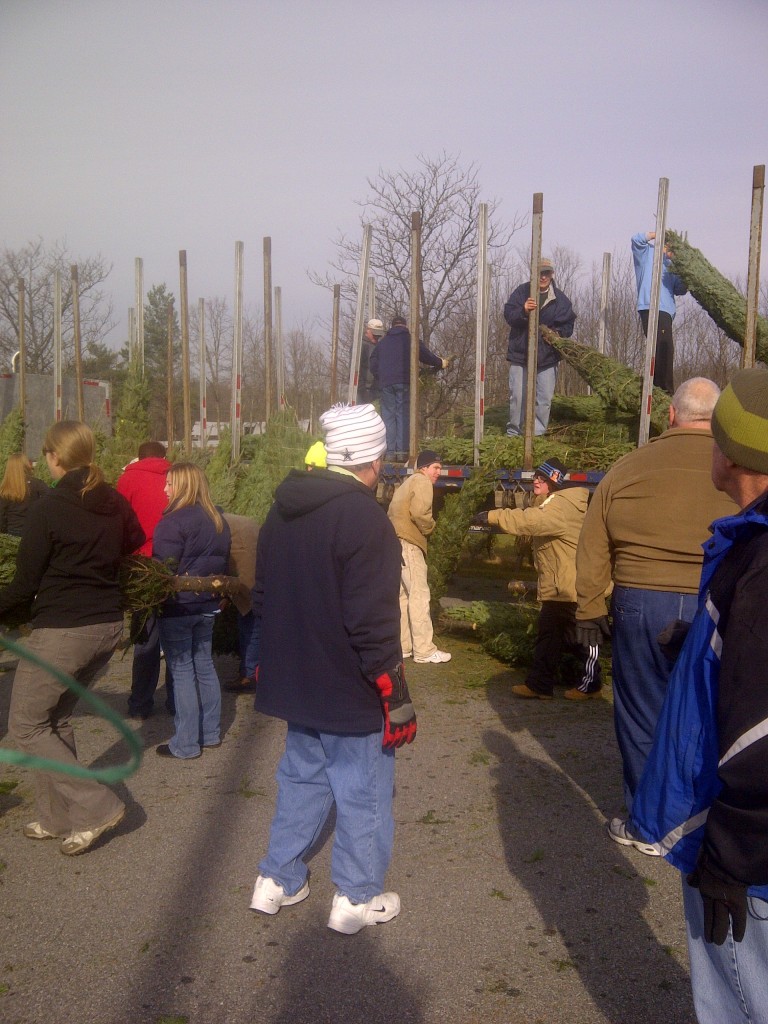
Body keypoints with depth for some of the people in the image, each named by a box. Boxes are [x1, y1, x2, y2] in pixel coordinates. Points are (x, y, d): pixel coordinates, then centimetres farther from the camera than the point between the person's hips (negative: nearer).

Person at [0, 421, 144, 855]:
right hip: (109, 625, 7)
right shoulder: (116, 504, 3)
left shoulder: (47, 508, -14)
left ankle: (96, 807, 3)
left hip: (62, 631, -7)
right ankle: (58, 817, 26)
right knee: (55, 718, 21)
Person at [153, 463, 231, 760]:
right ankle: (211, 733, 24)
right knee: (205, 666, 16)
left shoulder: (175, 521, -17)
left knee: (182, 671, -1)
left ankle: (185, 744, 6)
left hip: (177, 606, -7)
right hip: (207, 604, 7)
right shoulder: (218, 520, 8)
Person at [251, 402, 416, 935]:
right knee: (363, 790, 8)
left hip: (297, 682, 8)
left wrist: (277, 666, 22)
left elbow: (264, 597, 14)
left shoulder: (283, 510, 6)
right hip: (352, 690, -8)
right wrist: (396, 696, -15)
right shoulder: (364, 517, -20)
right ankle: (357, 898, 20)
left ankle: (278, 881, 30)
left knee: (301, 777, 21)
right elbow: (372, 624, -23)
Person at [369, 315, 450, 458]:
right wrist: (441, 363, 23)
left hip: (386, 383, 3)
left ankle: (390, 451, -4)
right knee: (403, 415, -2)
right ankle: (401, 451, -9)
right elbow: (426, 356, 7)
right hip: (404, 382, -3)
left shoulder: (383, 342, 17)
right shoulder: (410, 340, 7)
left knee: (388, 416, 3)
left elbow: (373, 365, 17)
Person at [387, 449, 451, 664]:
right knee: (419, 595, -7)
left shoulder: (408, 483, 26)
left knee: (403, 595, 14)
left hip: (396, 541, 10)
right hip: (408, 543, -10)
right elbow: (419, 513, -20)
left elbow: (394, 511, 20)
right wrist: (430, 528, -2)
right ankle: (424, 651, -6)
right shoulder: (423, 482, -5)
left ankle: (402, 646, 18)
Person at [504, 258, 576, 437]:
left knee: (545, 399, 4)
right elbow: (508, 315, -10)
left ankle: (538, 433, 16)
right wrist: (523, 311, -30)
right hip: (520, 354, -2)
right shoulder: (522, 291, -2)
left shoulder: (560, 298, 3)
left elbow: (569, 323, 7)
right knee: (517, 396, 1)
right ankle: (514, 432, 16)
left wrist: (558, 333, -14)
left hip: (548, 357, 2)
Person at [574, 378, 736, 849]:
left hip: (640, 606, 1)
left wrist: (590, 611, 14)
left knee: (642, 717, 12)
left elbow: (593, 549, 5)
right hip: (718, 613, 0)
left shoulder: (629, 467, 1)